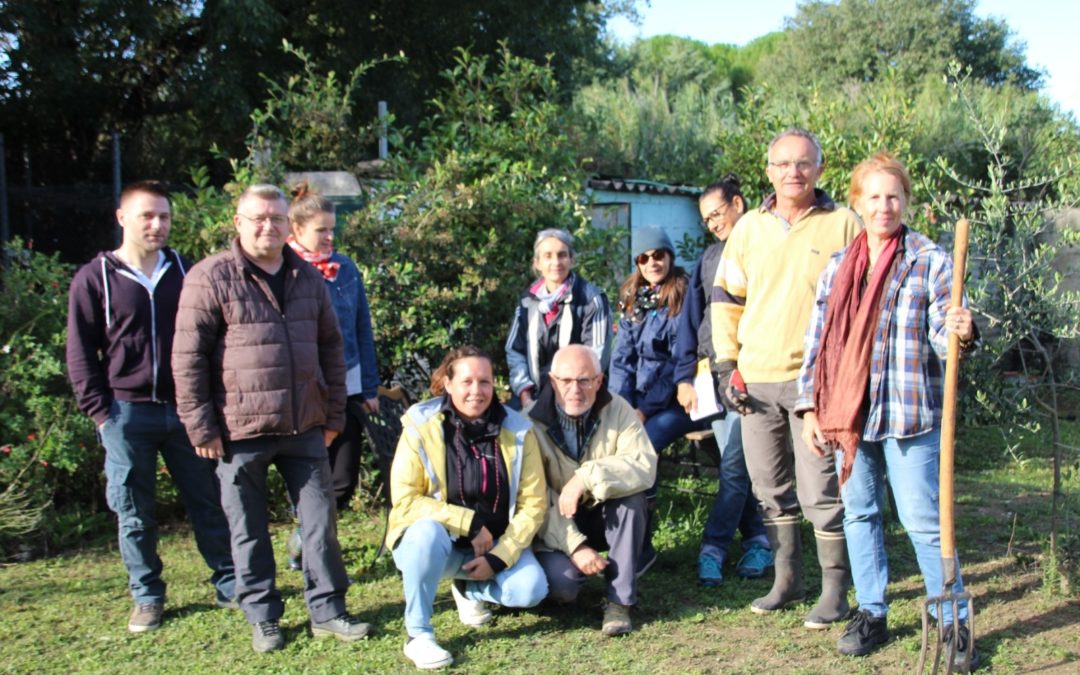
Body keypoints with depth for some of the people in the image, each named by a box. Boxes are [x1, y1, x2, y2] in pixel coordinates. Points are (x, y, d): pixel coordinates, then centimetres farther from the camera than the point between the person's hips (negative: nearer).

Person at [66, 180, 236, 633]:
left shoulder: (185, 273, 6)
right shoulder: (94, 279, -1)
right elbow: (80, 354, 0)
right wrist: (100, 411, -6)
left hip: (184, 409, 2)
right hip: (127, 414, -2)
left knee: (209, 503, 7)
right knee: (134, 514, 7)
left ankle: (230, 584, 17)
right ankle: (147, 597, 19)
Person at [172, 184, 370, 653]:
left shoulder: (308, 278, 10)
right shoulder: (211, 277, -6)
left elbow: (331, 347, 15)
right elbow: (188, 357, -8)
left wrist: (334, 415, 11)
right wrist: (201, 427, -10)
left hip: (305, 428, 4)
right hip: (241, 431, -4)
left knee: (321, 520, 8)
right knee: (249, 530, 7)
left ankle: (327, 610, 20)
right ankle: (262, 618, 22)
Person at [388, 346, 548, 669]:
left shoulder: (517, 430, -9)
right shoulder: (421, 427, -16)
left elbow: (533, 503, -8)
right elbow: (405, 501, -19)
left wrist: (500, 557, -18)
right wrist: (468, 521, -25)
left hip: (495, 544, 3)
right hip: (435, 540, -3)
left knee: (530, 589, -22)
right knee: (428, 532, -37)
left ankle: (470, 591, 14)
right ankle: (418, 634, -18)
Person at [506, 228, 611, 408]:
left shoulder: (591, 299, -5)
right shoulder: (529, 300, 8)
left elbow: (597, 356, -6)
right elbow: (514, 349, 10)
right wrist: (525, 395, -2)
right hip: (533, 397, 4)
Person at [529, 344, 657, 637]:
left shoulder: (617, 410, -10)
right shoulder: (532, 422, -15)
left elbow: (645, 466, -24)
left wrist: (588, 477, -35)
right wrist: (575, 545, -27)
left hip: (607, 516, 2)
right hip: (557, 527, -2)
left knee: (630, 494, -29)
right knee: (561, 580, -30)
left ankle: (620, 600, -19)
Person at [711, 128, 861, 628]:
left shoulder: (843, 225, 0)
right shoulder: (750, 227, 9)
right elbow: (725, 298, 14)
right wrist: (727, 365, 6)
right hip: (756, 380, 4)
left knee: (819, 490, -2)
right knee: (770, 488, 12)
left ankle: (834, 590, 12)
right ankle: (786, 580, 26)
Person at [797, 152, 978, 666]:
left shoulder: (929, 260, -2)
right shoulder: (838, 267, 10)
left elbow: (943, 333, -8)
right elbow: (818, 341, 11)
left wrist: (960, 333, -32)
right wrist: (810, 408, 5)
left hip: (908, 412, -4)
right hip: (847, 414, 5)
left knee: (922, 519, -1)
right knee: (858, 513, 12)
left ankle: (953, 620, 14)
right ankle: (871, 613, 27)